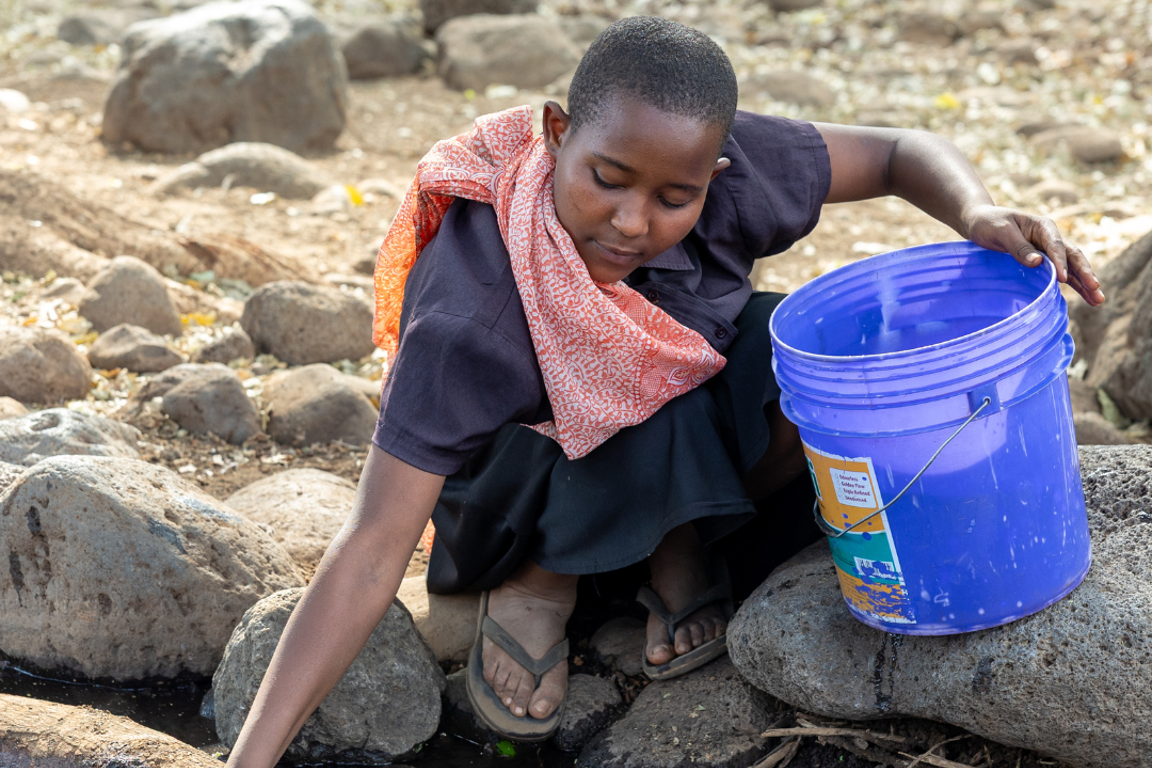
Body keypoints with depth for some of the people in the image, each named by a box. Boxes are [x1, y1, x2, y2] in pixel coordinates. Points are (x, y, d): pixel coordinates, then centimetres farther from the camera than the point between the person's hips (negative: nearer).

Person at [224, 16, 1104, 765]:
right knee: (662, 432, -38)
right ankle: (539, 580, -7)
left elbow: (905, 151, -9)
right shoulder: (468, 315, -37)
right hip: (530, 481, -4)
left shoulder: (727, 167, -25)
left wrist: (979, 214, -33)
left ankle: (686, 542, -1)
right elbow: (371, 552, -37)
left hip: (694, 420, 4)